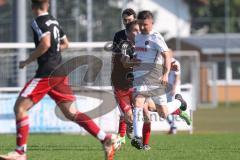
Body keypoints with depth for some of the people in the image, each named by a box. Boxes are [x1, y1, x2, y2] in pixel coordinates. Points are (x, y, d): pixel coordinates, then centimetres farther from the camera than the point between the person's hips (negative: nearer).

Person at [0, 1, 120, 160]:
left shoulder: (38, 22, -8)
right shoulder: (54, 21, 17)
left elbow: (45, 43, -22)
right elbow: (65, 44, 28)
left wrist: (28, 61, -12)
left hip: (47, 72, -8)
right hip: (60, 71, 8)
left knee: (20, 107, -5)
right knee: (71, 113, 8)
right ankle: (107, 139, -1)